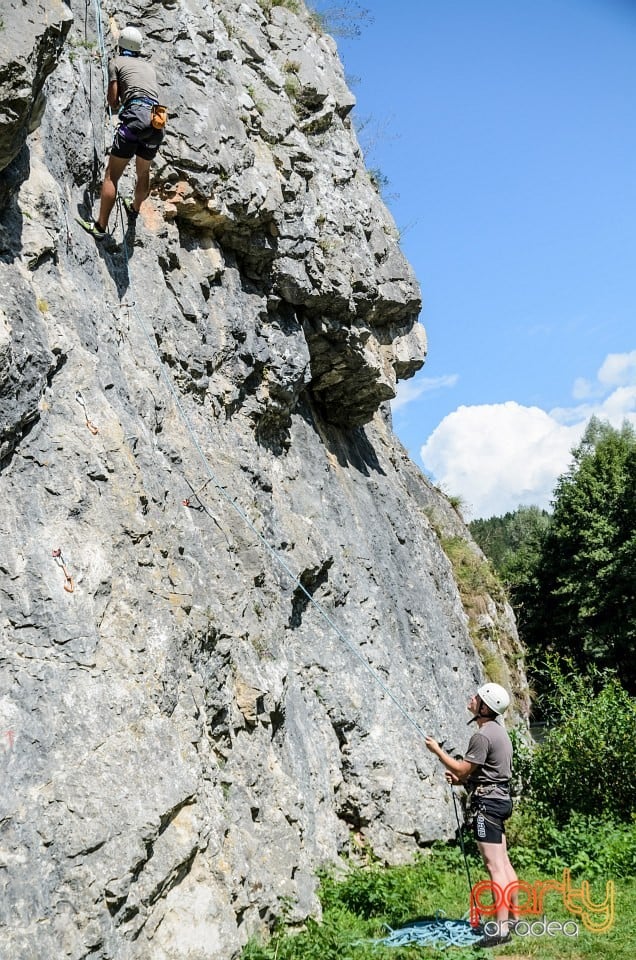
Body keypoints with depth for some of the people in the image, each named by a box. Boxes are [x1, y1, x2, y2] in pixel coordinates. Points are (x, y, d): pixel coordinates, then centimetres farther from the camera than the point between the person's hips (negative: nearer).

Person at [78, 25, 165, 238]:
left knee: (112, 175, -3)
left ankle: (100, 226, -8)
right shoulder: (149, 66, 27)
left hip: (136, 117, -6)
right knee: (144, 171, 27)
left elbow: (112, 98, 7)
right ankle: (135, 209, 49)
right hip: (157, 122, 6)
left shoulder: (117, 62, 12)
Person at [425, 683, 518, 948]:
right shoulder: (497, 729, 14)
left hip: (487, 802, -11)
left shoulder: (483, 735, -19)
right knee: (503, 862, 16)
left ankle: (502, 928, -11)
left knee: (495, 866, -11)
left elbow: (461, 769, -16)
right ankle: (512, 917, 24)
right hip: (498, 798, 11)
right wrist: (461, 779, 11)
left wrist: (437, 750, -5)